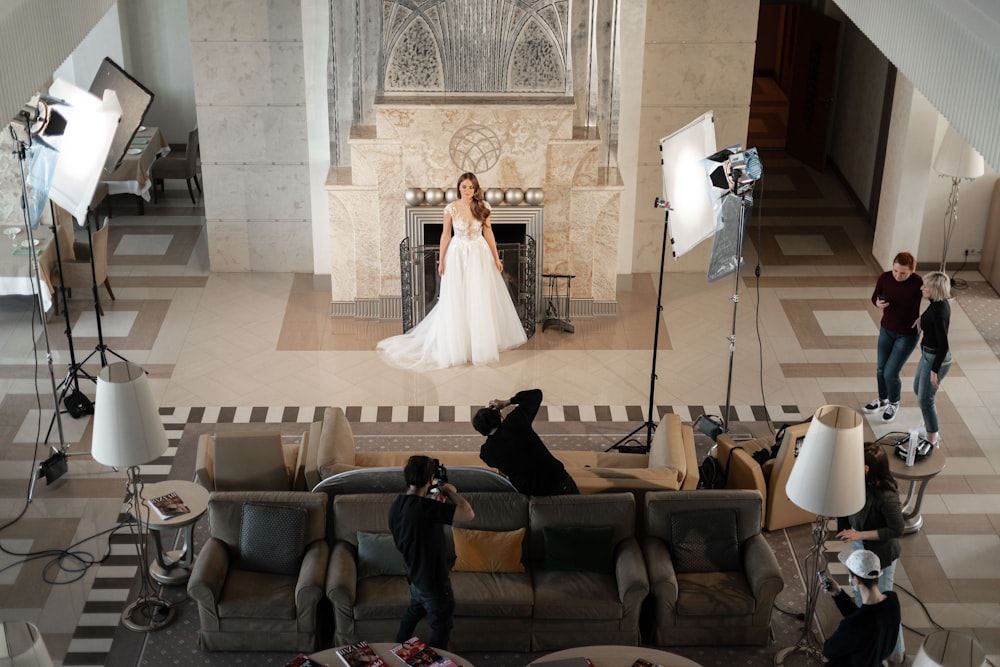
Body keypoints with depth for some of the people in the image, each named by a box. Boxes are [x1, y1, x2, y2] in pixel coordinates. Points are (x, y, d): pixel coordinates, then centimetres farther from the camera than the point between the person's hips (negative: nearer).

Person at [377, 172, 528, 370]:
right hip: (458, 256, -2)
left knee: (482, 299, 4)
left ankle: (481, 342, 17)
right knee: (457, 301, 1)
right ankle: (458, 344, 12)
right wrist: (441, 260, -2)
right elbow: (446, 235, 0)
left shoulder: (482, 207, -2)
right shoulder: (451, 209, -6)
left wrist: (496, 258, 3)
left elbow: (488, 234, 4)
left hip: (480, 256, 2)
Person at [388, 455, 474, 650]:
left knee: (413, 612, 34)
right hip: (434, 583, -8)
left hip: (414, 577, 8)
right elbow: (469, 514, -33)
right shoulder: (425, 507, -33)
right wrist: (451, 492, -17)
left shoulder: (396, 506, -7)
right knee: (441, 629, 15)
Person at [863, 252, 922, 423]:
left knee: (890, 373, -3)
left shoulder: (918, 283, -25)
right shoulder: (885, 278, -15)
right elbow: (875, 296, 2)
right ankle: (882, 400, 43)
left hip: (908, 334, -4)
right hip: (887, 330, 4)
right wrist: (878, 303, -20)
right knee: (881, 369, 16)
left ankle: (894, 404, 27)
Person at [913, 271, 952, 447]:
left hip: (936, 358, -10)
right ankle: (930, 425, 44)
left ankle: (932, 438, 20)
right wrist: (922, 320, 3)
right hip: (928, 354, 10)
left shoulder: (939, 311, -29)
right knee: (918, 389, 26)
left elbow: (943, 344, -27)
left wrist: (935, 370, -22)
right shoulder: (939, 303, -2)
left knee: (925, 399, 4)